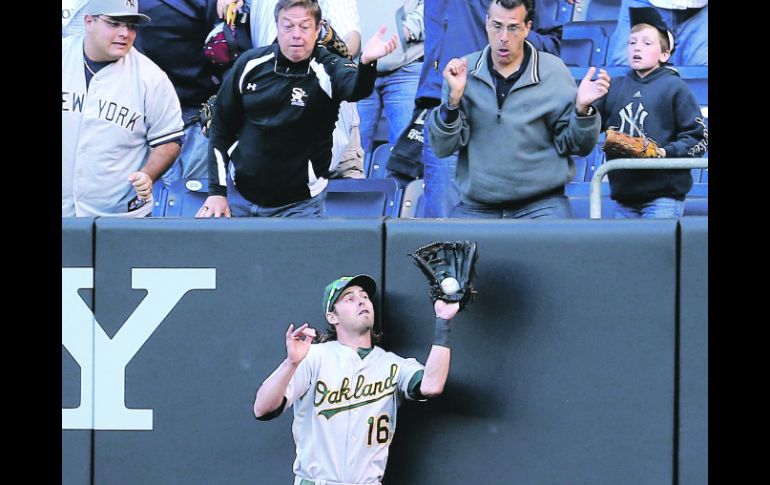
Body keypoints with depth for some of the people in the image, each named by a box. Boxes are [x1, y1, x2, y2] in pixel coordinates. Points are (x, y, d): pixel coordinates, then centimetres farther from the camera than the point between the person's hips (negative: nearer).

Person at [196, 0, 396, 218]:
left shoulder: (328, 69, -13)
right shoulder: (250, 64, -4)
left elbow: (356, 89, -37)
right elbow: (221, 126, 4)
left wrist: (367, 63, -59)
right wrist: (216, 191, -1)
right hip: (238, 196, 3)